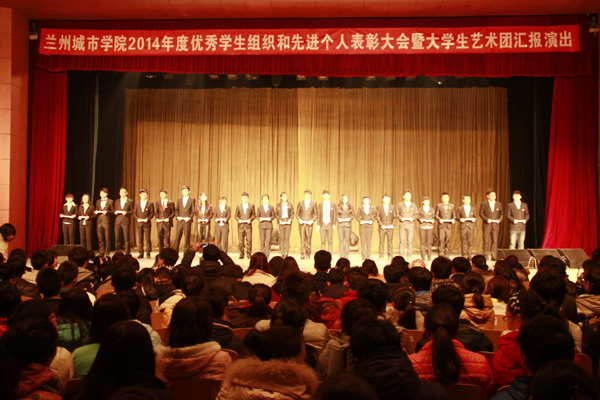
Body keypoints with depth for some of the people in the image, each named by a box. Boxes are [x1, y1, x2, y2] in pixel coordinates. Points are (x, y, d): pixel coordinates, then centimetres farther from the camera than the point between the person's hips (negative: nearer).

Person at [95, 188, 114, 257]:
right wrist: (96, 212, 1)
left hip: (107, 222, -4)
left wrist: (107, 212, -15)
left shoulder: (110, 201, 4)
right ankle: (101, 253, 11)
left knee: (107, 238, -3)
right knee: (100, 239, 4)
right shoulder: (98, 201, 18)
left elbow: (113, 211, 1)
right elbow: (96, 210, 23)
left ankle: (107, 253, 3)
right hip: (99, 222, 4)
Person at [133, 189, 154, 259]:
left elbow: (152, 213, 1)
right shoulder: (137, 204, 12)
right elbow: (134, 213, 11)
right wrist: (137, 218, -7)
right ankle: (141, 253, 8)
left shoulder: (150, 204, 4)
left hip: (147, 224, -2)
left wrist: (148, 218, -14)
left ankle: (148, 253, 5)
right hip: (139, 224, 3)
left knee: (147, 239, -2)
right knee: (140, 239, 3)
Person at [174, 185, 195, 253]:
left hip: (187, 221, -3)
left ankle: (186, 252, 4)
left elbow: (193, 210, 1)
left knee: (187, 237, -2)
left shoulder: (192, 200, 3)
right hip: (180, 220, 3)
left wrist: (190, 218, -10)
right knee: (177, 236, 1)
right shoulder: (179, 199, 14)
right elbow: (176, 209, 14)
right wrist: (177, 216, -1)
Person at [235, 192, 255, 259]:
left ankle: (249, 254, 2)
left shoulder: (251, 205, 7)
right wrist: (238, 220, -8)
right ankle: (241, 254, 7)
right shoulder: (238, 206, 10)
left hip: (248, 225, -1)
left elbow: (254, 215, 7)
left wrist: (250, 219, -10)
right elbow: (236, 215, 11)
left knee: (249, 240, -6)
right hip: (240, 225, 1)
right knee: (241, 241, 1)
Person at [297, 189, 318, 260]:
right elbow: (297, 213, 12)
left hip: (309, 224, 0)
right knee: (302, 239, -5)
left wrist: (312, 220, -6)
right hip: (302, 224, 0)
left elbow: (316, 214, 9)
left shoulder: (314, 203, 7)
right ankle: (302, 255, -4)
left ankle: (308, 254, 12)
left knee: (309, 239, 1)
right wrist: (299, 219, -4)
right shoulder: (300, 203, 9)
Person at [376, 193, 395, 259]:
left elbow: (394, 217, 9)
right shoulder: (379, 207, 3)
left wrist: (392, 225, -4)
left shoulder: (392, 207, 8)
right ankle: (381, 255, 4)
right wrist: (381, 225, -8)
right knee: (381, 242, -1)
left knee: (390, 242, 0)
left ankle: (390, 256, 5)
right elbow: (377, 217, 1)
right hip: (382, 227, -1)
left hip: (390, 227, 1)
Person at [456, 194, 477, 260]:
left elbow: (475, 216, 14)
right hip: (463, 227, -1)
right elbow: (457, 217, 5)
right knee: (463, 242, 0)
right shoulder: (460, 208, 7)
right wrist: (460, 219, -14)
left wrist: (474, 219, -8)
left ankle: (469, 255, 5)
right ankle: (464, 255, 8)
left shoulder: (473, 209, 12)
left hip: (471, 227, 1)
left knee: (470, 242, -1)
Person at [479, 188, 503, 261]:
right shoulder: (484, 204, 2)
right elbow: (481, 213, 0)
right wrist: (486, 219, -13)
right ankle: (485, 256, 5)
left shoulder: (499, 204, 11)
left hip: (496, 225, 2)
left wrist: (499, 220, -5)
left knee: (495, 241, 0)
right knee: (486, 241, -1)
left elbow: (501, 214, 13)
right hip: (487, 225, -2)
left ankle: (494, 256, 4)